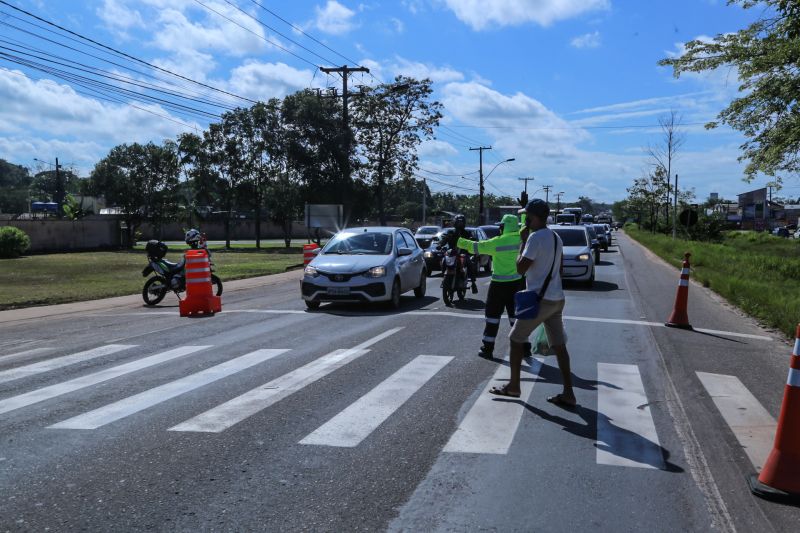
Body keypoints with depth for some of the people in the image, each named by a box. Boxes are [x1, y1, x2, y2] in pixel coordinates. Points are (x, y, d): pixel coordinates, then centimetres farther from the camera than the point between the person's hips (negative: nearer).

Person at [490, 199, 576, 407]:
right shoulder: (556, 238, 14)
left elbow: (521, 268, -17)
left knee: (516, 339, 6)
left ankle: (513, 386, 14)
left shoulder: (535, 237, -16)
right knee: (559, 345, 8)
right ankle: (568, 394, 8)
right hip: (557, 299, 9)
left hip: (540, 299, -8)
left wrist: (522, 241, -7)